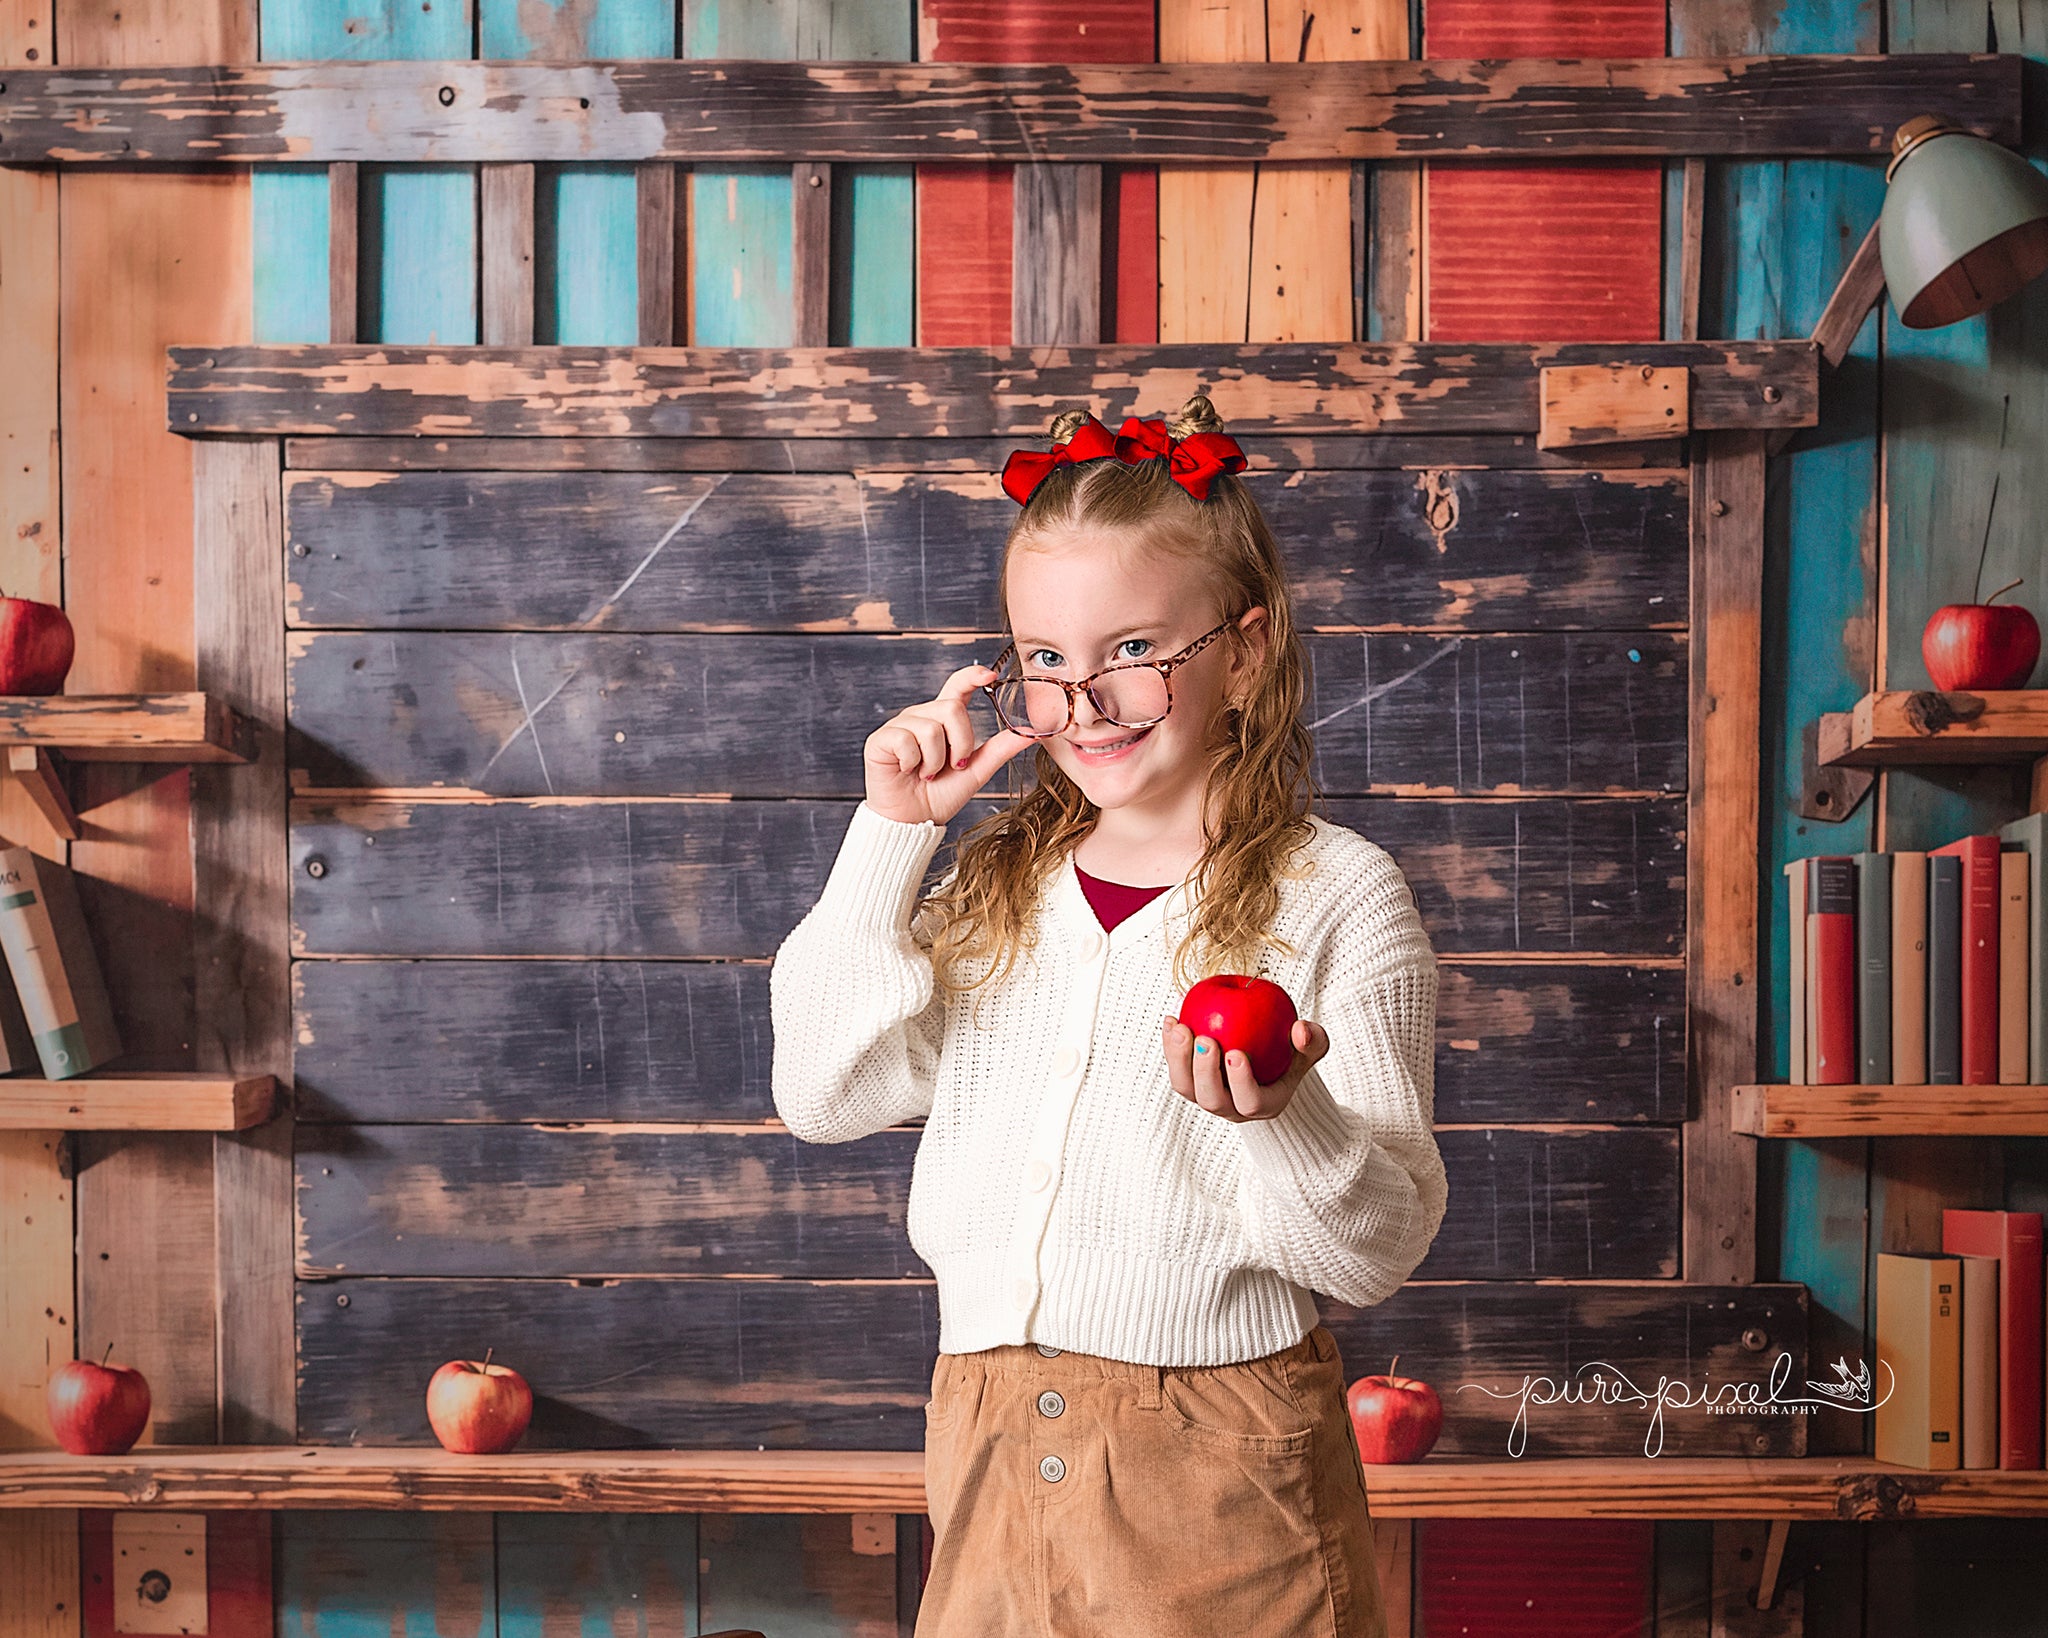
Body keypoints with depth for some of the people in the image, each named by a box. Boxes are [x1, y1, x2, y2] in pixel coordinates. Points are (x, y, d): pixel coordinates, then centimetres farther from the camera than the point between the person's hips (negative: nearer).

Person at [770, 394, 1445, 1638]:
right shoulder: (996, 885, 8)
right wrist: (890, 836, -4)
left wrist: (1283, 1116, -31)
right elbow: (826, 1093, -1)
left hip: (1218, 1481, -4)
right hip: (991, 1452, 4)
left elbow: (1381, 1248, -10)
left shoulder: (1339, 895, -7)